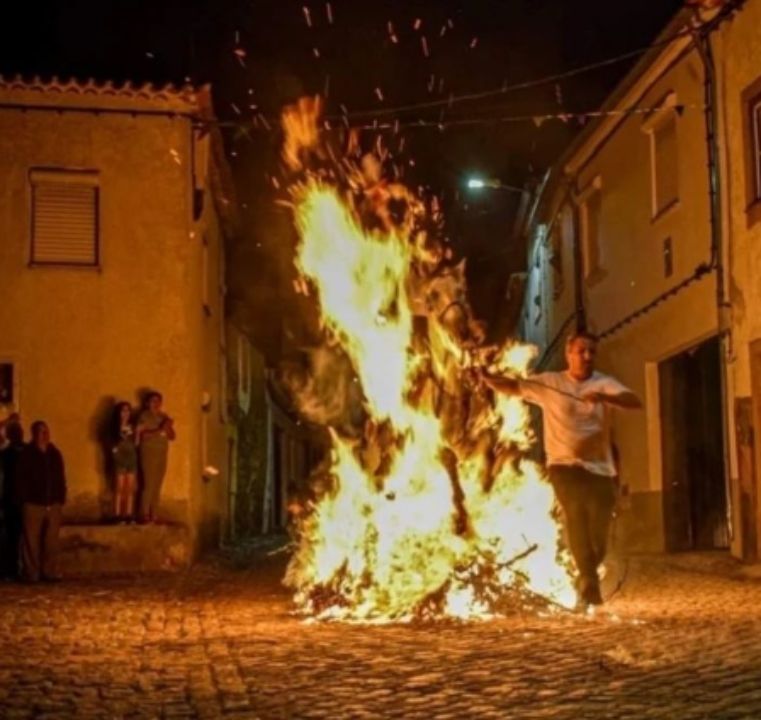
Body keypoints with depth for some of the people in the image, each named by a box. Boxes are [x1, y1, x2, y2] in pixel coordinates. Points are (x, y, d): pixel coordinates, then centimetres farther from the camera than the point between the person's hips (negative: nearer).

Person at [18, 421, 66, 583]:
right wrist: (24, 501, -10)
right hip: (33, 504, -4)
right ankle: (31, 573, 2)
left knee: (51, 541, 5)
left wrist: (61, 500, 9)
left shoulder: (55, 453, 12)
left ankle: (50, 572, 11)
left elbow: (61, 479, 14)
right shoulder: (26, 454, -1)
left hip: (53, 504, 4)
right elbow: (21, 480, -4)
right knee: (31, 541, -3)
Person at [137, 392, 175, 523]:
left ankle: (153, 515, 6)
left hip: (162, 453, 6)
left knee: (157, 486, 4)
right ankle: (144, 515, -9)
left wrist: (168, 427, -8)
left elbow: (172, 436, 12)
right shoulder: (144, 416, -3)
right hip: (149, 453, -6)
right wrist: (159, 430, -21)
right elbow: (141, 434, -15)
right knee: (149, 485, -11)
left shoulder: (164, 417, 14)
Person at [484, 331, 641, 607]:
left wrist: (604, 396, -30)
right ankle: (589, 582, -23)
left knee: (598, 536, 1)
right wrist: (485, 376, -21)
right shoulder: (549, 383, 5)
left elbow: (635, 402, -11)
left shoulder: (603, 383, 5)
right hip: (565, 464, -2)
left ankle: (585, 581, 27)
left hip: (600, 467, 2)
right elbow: (512, 386, 0)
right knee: (576, 512, -26)